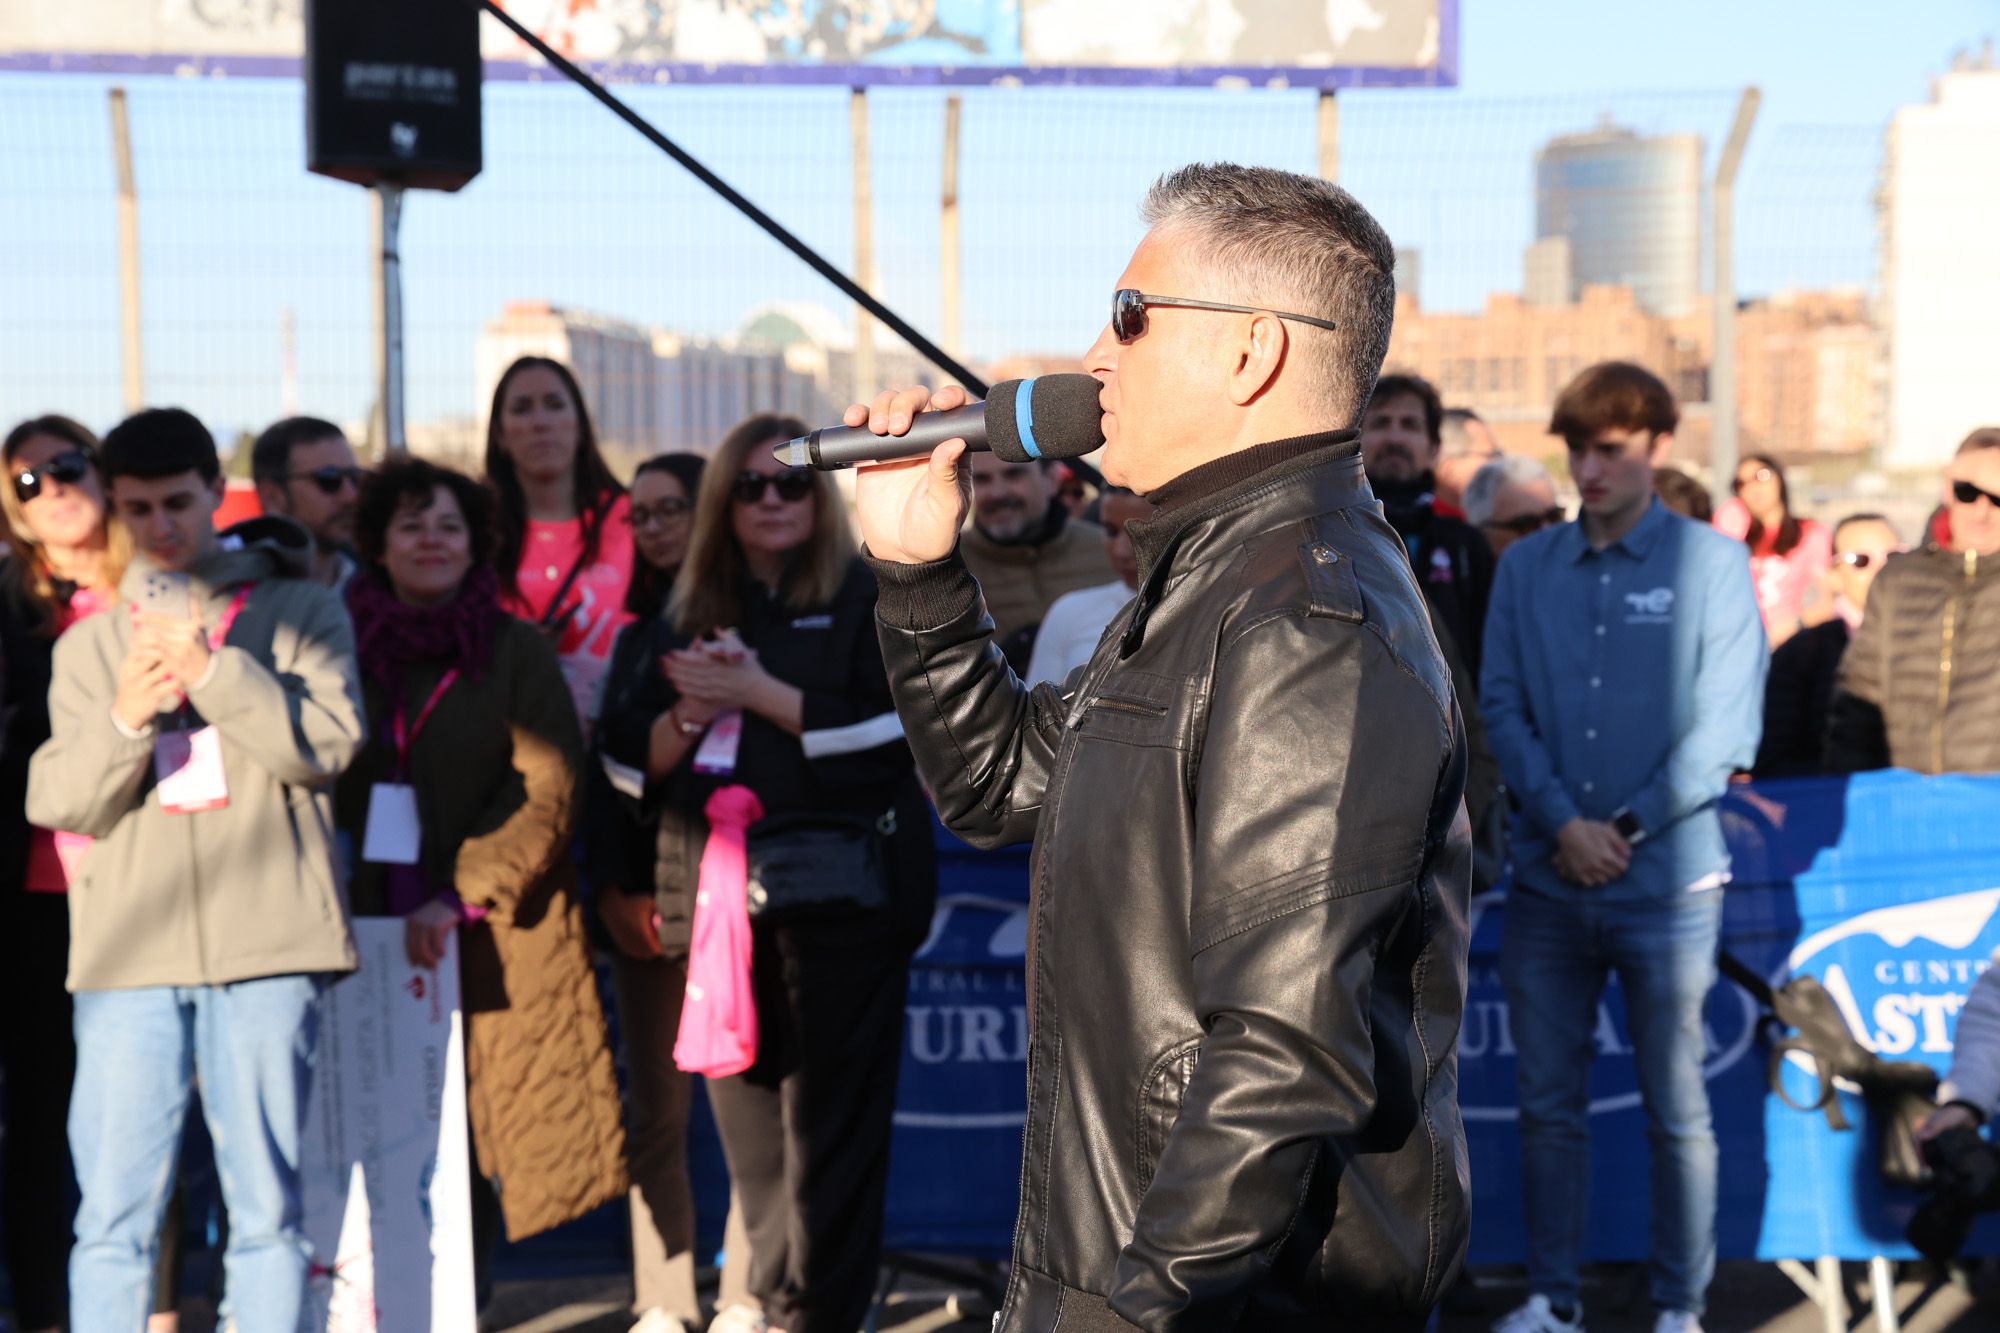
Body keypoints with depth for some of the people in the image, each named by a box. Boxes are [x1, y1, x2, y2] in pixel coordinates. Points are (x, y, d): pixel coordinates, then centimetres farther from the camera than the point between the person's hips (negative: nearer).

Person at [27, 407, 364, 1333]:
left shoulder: (300, 612, 10)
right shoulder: (91, 644, 17)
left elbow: (329, 743, -4)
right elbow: (55, 800, 7)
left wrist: (211, 671, -13)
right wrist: (124, 719, -11)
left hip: (266, 946, -2)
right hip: (128, 951, 2)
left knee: (266, 1204, 1)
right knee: (112, 1212, 0)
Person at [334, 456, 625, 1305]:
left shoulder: (516, 652, 5)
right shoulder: (344, 649, 12)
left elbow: (548, 792, -4)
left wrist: (460, 895, -14)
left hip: (486, 939, -2)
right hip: (372, 937, 2)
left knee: (471, 1144, -4)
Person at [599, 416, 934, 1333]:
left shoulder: (866, 603, 4)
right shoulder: (686, 617, 16)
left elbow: (886, 728, -10)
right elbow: (633, 757, 11)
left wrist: (757, 692, -11)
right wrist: (692, 714, -8)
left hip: (836, 886, -4)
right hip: (717, 888, 4)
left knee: (829, 1111, -5)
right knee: (744, 1108, 6)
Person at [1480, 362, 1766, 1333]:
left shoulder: (1710, 562, -1)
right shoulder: (1527, 567, 8)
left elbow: (1725, 725, -6)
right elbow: (1501, 706, 2)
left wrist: (1626, 829, -11)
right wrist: (1564, 823, -11)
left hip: (1666, 881, -3)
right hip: (1547, 880, 3)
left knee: (1675, 1109, 5)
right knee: (1548, 1104, 9)